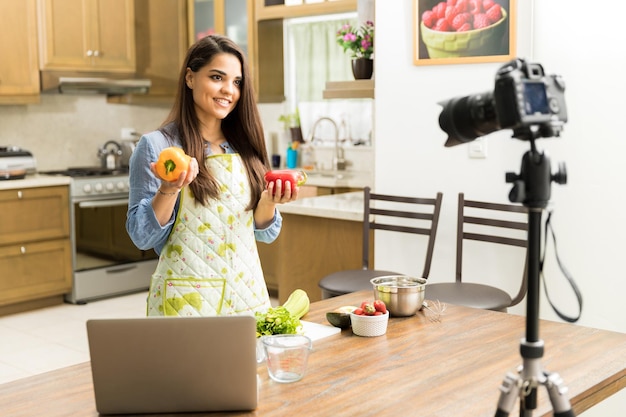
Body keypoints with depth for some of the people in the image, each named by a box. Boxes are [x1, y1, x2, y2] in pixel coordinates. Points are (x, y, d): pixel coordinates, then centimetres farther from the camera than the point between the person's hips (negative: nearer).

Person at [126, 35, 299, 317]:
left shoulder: (246, 146, 6)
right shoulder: (156, 146, -7)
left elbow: (265, 232, 10)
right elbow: (142, 236, -8)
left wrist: (269, 201, -10)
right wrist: (169, 189, -23)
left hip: (248, 294, 4)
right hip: (186, 300, -4)